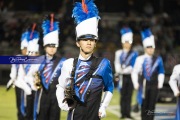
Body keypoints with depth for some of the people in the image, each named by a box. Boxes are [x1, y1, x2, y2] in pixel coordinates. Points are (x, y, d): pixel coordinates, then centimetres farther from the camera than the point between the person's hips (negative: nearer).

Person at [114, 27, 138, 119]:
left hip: (130, 76, 0)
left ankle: (128, 113, 3)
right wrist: (119, 71, -14)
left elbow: (133, 66, -4)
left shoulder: (134, 54, 4)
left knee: (129, 95, 1)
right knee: (123, 96, 0)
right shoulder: (118, 53, 7)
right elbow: (117, 65, 2)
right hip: (122, 77, 0)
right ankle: (123, 113, 1)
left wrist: (124, 70, -11)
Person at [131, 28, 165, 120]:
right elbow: (134, 72, -1)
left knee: (152, 106, 2)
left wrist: (160, 84, 3)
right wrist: (136, 84, -5)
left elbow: (161, 73, 11)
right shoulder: (140, 59, -4)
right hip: (144, 85, -1)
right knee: (144, 106, 5)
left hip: (154, 86, 1)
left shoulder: (158, 59, 3)